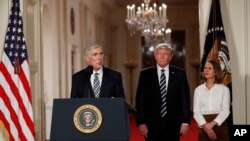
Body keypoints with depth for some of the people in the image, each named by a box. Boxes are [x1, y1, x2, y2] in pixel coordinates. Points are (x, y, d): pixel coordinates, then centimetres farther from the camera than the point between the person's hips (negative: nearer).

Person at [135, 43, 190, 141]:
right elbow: (140, 100, 1)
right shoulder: (145, 74, 3)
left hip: (173, 123, 1)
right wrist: (141, 122, -6)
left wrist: (185, 122, -3)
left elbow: (185, 99, 3)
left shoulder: (179, 73, 5)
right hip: (152, 123, -1)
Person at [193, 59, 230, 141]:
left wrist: (212, 123, -18)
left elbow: (225, 110, -6)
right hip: (204, 128, 1)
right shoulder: (198, 90, 7)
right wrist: (205, 126, -15)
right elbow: (196, 111, 0)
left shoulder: (224, 89, 2)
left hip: (220, 126, -1)